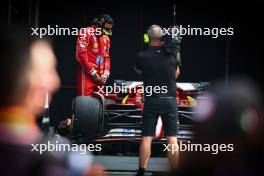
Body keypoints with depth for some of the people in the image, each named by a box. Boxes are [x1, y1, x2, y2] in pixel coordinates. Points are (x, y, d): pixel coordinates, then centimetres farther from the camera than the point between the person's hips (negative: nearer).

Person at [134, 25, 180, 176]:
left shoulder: (142, 56, -7)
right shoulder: (171, 54, -1)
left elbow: (138, 71, 14)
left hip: (151, 101, -1)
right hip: (170, 100, 1)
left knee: (146, 138, 3)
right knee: (172, 138, 3)